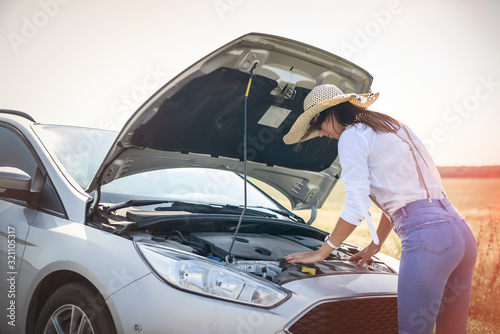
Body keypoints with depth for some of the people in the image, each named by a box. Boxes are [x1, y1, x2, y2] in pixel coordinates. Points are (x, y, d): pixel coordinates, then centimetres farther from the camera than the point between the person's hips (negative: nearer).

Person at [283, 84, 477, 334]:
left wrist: (320, 253, 0)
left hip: (425, 238, -9)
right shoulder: (392, 127, 25)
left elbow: (356, 207, -9)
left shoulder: (353, 136, -2)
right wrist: (375, 245, 36)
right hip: (460, 231, 10)